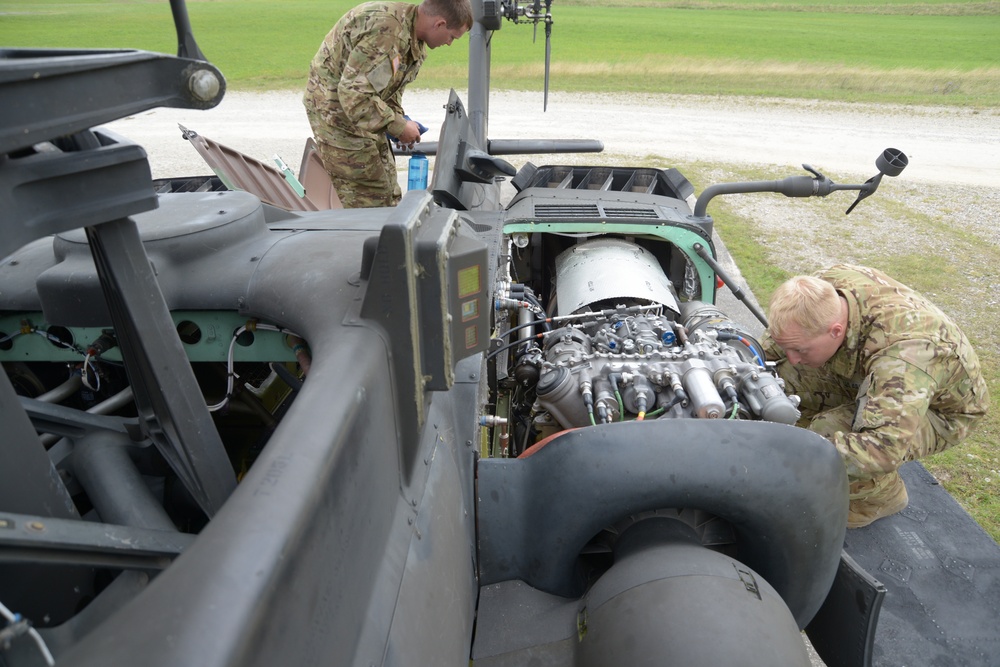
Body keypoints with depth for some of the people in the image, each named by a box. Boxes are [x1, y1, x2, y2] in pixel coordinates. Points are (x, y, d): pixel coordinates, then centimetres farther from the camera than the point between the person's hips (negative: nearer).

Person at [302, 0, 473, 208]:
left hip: (363, 110, 10)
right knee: (370, 201, -9)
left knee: (389, 196, 13)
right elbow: (353, 94, -30)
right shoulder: (386, 29, -28)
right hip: (336, 111, -10)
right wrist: (398, 126, -21)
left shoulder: (417, 44, 5)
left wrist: (400, 119, -1)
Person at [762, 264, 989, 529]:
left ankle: (883, 496, 1)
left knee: (828, 431, -31)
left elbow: (886, 447, -50)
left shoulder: (902, 352, -45)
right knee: (787, 375, -17)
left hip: (939, 410, -6)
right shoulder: (822, 288, -26)